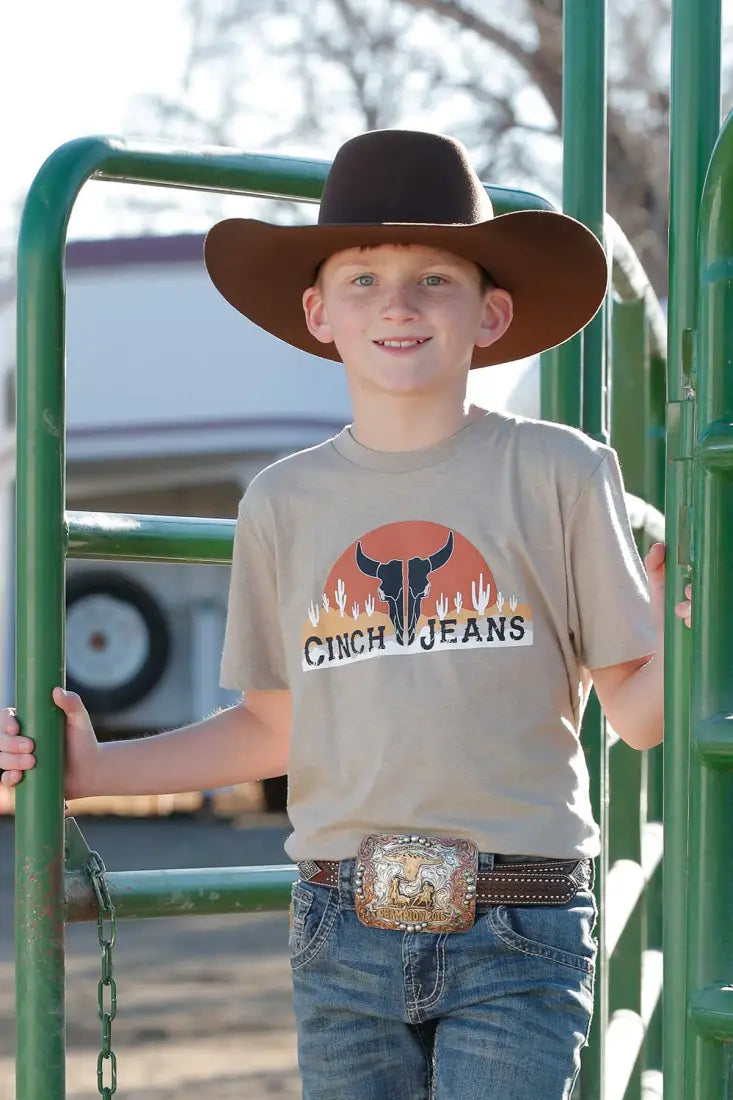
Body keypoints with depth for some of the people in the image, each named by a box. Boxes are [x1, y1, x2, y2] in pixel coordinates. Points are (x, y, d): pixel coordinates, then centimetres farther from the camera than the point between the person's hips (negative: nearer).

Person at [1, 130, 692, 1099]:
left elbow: (637, 714, 2)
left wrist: (683, 631, -19)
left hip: (518, 943, -3)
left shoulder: (557, 474, -1)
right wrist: (92, 769, 9)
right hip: (345, 938, 3)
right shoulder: (285, 502, 8)